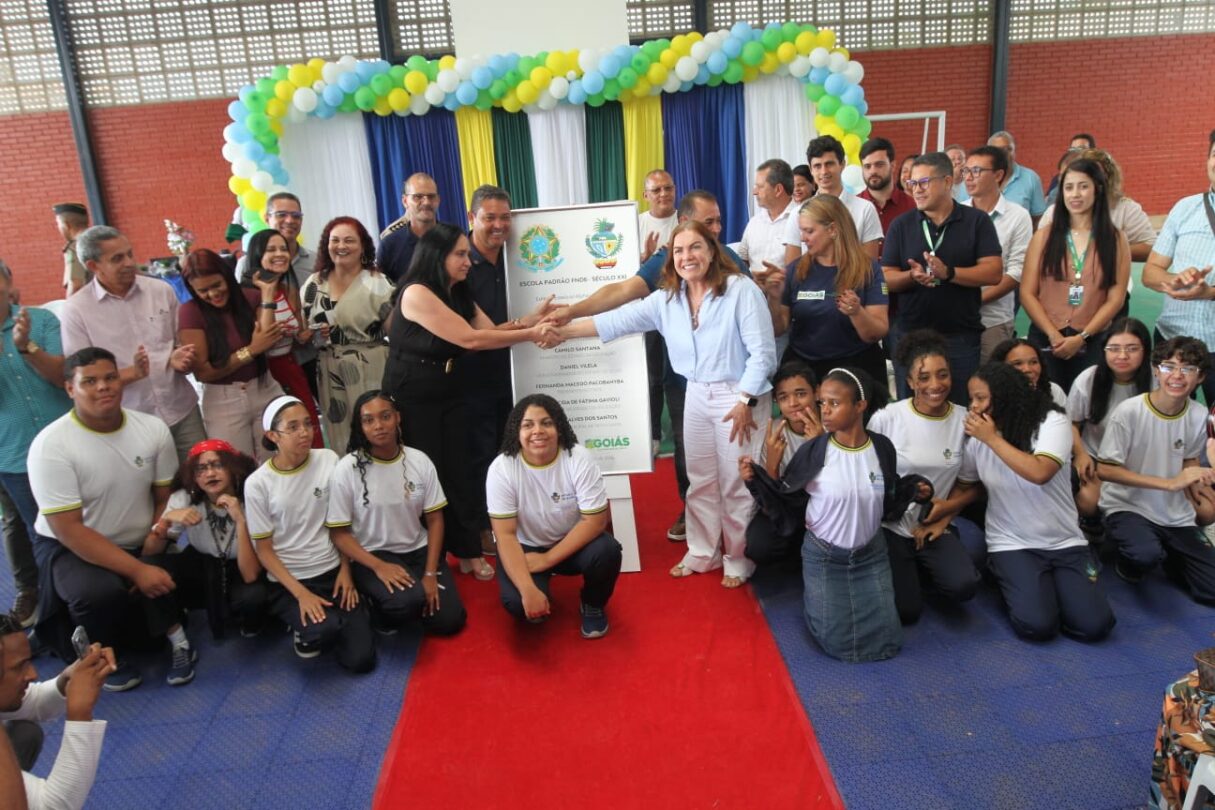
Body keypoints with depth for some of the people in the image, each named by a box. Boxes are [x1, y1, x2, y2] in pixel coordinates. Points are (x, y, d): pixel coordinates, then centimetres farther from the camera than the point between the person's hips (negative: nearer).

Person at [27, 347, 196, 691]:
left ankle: (176, 637, 4)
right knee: (100, 592, -32)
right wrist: (136, 570, -29)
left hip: (141, 546, 4)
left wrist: (148, 557, -14)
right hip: (69, 549, -3)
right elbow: (69, 530, -22)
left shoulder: (153, 429, -7)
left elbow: (166, 499, 1)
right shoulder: (50, 445, -20)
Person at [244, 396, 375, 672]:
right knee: (324, 628, -33)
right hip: (287, 581, -2)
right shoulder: (257, 484, -11)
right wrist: (301, 593, -15)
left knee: (361, 660, -8)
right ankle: (305, 629, 4)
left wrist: (345, 570, -2)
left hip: (332, 571, 3)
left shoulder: (329, 460, -5)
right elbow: (264, 549, -5)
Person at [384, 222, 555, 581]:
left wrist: (533, 319, -15)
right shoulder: (416, 294, -21)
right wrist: (530, 334, -23)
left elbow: (491, 331, -2)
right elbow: (470, 339, -25)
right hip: (411, 399, -7)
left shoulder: (459, 294, 8)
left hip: (449, 394, 7)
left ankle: (468, 551, 17)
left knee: (460, 472, 7)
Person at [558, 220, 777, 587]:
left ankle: (739, 560, 22)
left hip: (741, 395, -6)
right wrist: (563, 330, -3)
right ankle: (703, 553, 32)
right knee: (700, 482, 16)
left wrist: (745, 401, -20)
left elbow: (762, 351, -16)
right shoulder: (666, 298, 5)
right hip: (696, 396, 6)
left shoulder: (741, 290, -14)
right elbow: (618, 320, 2)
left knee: (738, 485, 3)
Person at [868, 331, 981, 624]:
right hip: (890, 526, -2)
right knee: (905, 612, -13)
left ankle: (921, 569, 10)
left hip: (936, 525, 2)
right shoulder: (886, 419, -12)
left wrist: (947, 511, -7)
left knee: (963, 586, -24)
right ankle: (903, 570, 21)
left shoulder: (965, 420, -4)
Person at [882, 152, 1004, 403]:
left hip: (961, 337, -1)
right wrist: (911, 276, -19)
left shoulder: (977, 221, 0)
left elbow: (993, 272, -8)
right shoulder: (901, 225, 6)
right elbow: (886, 278, 2)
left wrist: (948, 272, -21)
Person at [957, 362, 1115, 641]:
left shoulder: (1051, 421, -11)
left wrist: (993, 439, -22)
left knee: (1094, 626, -15)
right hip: (1012, 545, 0)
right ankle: (1012, 581, 10)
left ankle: (1052, 585, 14)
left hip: (1065, 542, 0)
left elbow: (1039, 473, -28)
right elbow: (966, 486, 10)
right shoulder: (977, 436, -3)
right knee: (1037, 625, -22)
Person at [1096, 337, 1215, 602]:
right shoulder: (1129, 412, -19)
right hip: (1127, 507, -4)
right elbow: (1105, 470, -17)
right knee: (1146, 554, -36)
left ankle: (1168, 553, 25)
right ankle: (1128, 563, 2)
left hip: (1177, 516, 5)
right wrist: (1170, 483, -22)